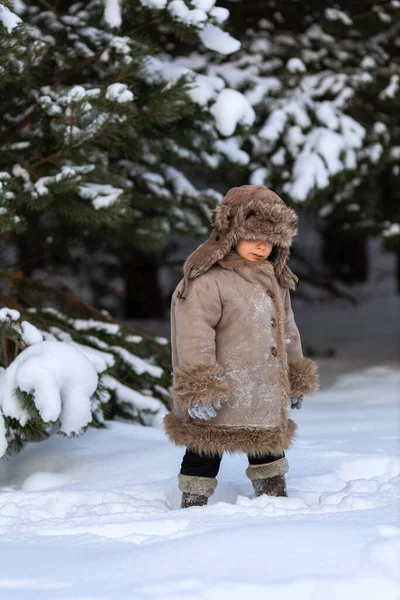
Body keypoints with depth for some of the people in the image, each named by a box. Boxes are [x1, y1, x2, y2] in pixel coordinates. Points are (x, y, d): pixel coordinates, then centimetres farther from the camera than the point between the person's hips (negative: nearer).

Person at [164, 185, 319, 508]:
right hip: (222, 396, -8)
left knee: (269, 441, 19)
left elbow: (287, 329, 23)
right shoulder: (207, 280, -15)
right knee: (207, 448, -1)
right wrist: (199, 389, -26)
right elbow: (195, 334, -20)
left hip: (266, 395, 8)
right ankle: (193, 505, 9)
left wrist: (297, 378, 25)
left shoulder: (275, 281, 13)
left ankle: (273, 494, 35)